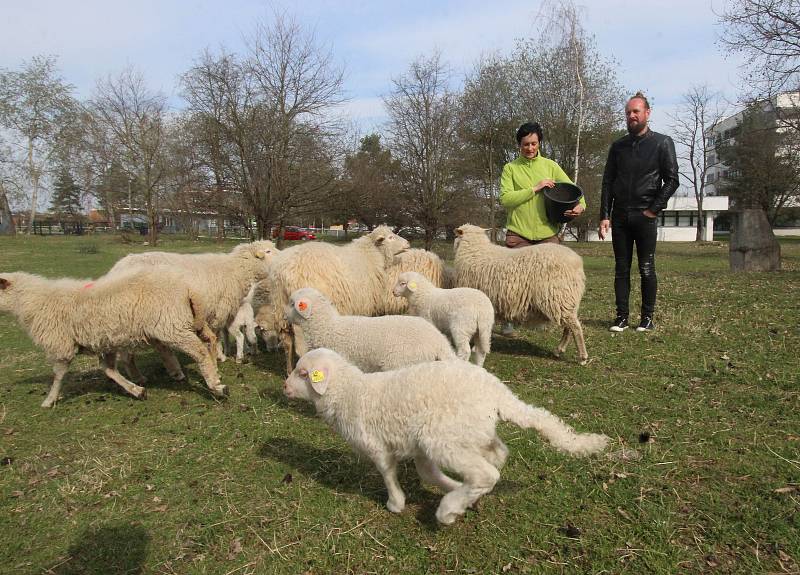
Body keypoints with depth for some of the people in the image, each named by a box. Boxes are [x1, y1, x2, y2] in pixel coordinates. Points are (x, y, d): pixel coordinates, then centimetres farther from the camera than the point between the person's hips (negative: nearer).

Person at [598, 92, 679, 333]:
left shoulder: (662, 143, 4)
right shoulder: (618, 146, 13)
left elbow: (672, 180, -1)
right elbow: (607, 182, 9)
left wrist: (654, 209, -9)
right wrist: (604, 216, 1)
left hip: (645, 216, -3)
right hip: (620, 216, 3)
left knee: (647, 270, 1)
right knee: (621, 269, 4)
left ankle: (647, 318, 10)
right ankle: (621, 317, 9)